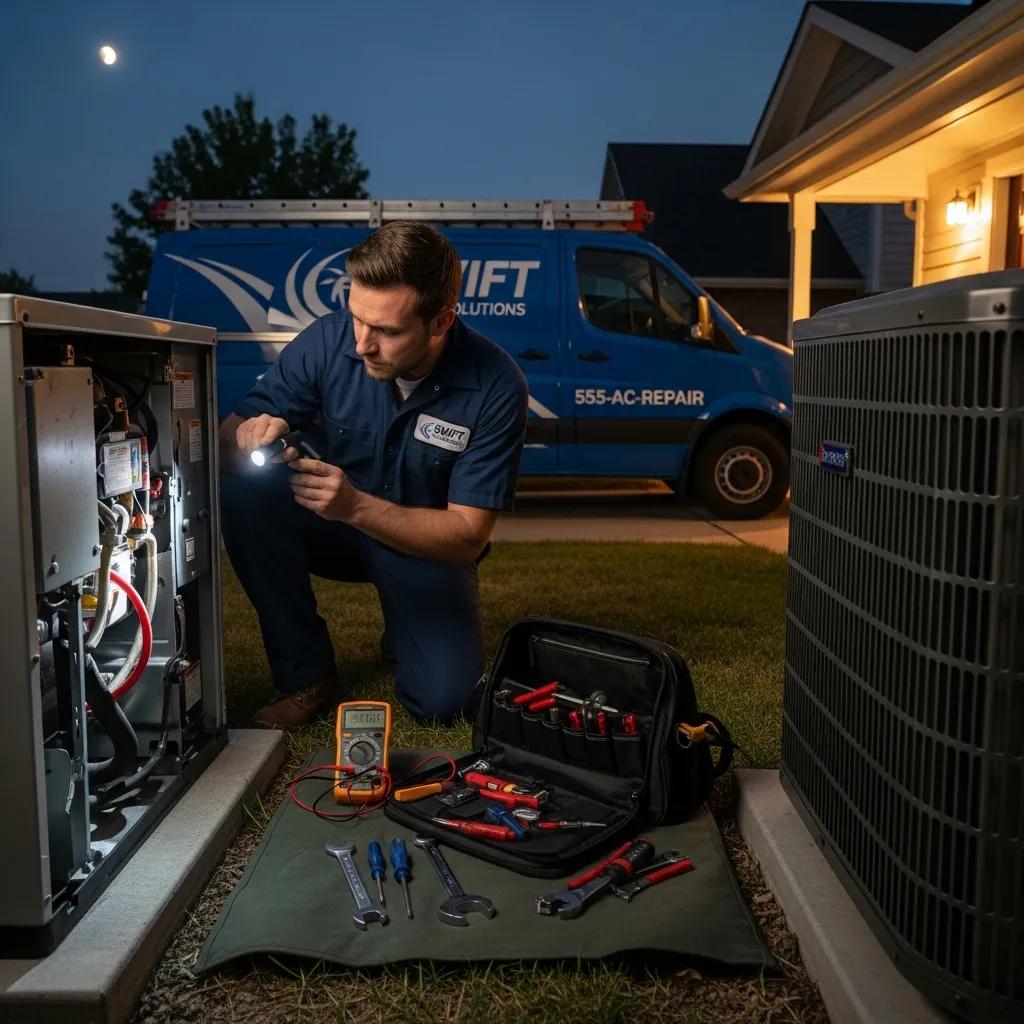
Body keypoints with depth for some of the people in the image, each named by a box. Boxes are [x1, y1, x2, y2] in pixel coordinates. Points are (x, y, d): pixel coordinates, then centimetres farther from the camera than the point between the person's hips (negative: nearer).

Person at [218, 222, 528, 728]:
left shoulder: (495, 385, -25)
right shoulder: (326, 341, -21)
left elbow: (467, 537, -22)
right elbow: (226, 439, -14)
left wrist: (356, 506, -37)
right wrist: (249, 437, -39)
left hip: (426, 545, -2)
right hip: (329, 523, 2)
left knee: (444, 698, -22)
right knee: (243, 490, -28)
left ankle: (404, 632, 16)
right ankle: (306, 674, -11)